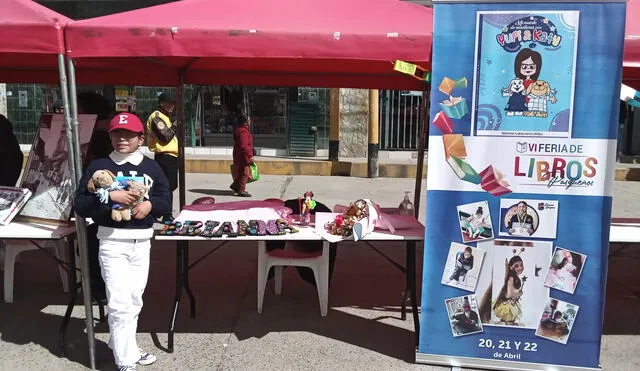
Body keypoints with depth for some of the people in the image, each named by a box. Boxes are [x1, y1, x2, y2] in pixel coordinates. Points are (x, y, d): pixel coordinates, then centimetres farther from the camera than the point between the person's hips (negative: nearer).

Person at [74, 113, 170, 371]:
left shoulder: (151, 167, 6)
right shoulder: (98, 166, -3)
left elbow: (166, 200, 8)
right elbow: (80, 205, -7)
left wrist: (150, 204, -13)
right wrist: (109, 196, -22)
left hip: (142, 242, 4)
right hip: (113, 242, -4)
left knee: (134, 300, 15)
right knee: (119, 302, -5)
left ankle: (124, 347, 34)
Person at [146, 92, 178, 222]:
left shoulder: (165, 117, 23)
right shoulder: (156, 116, -9)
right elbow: (165, 136, -18)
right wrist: (174, 126, -7)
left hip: (171, 155, 11)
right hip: (165, 156, -11)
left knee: (172, 185, 14)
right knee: (168, 186, -10)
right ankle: (167, 216, -6)